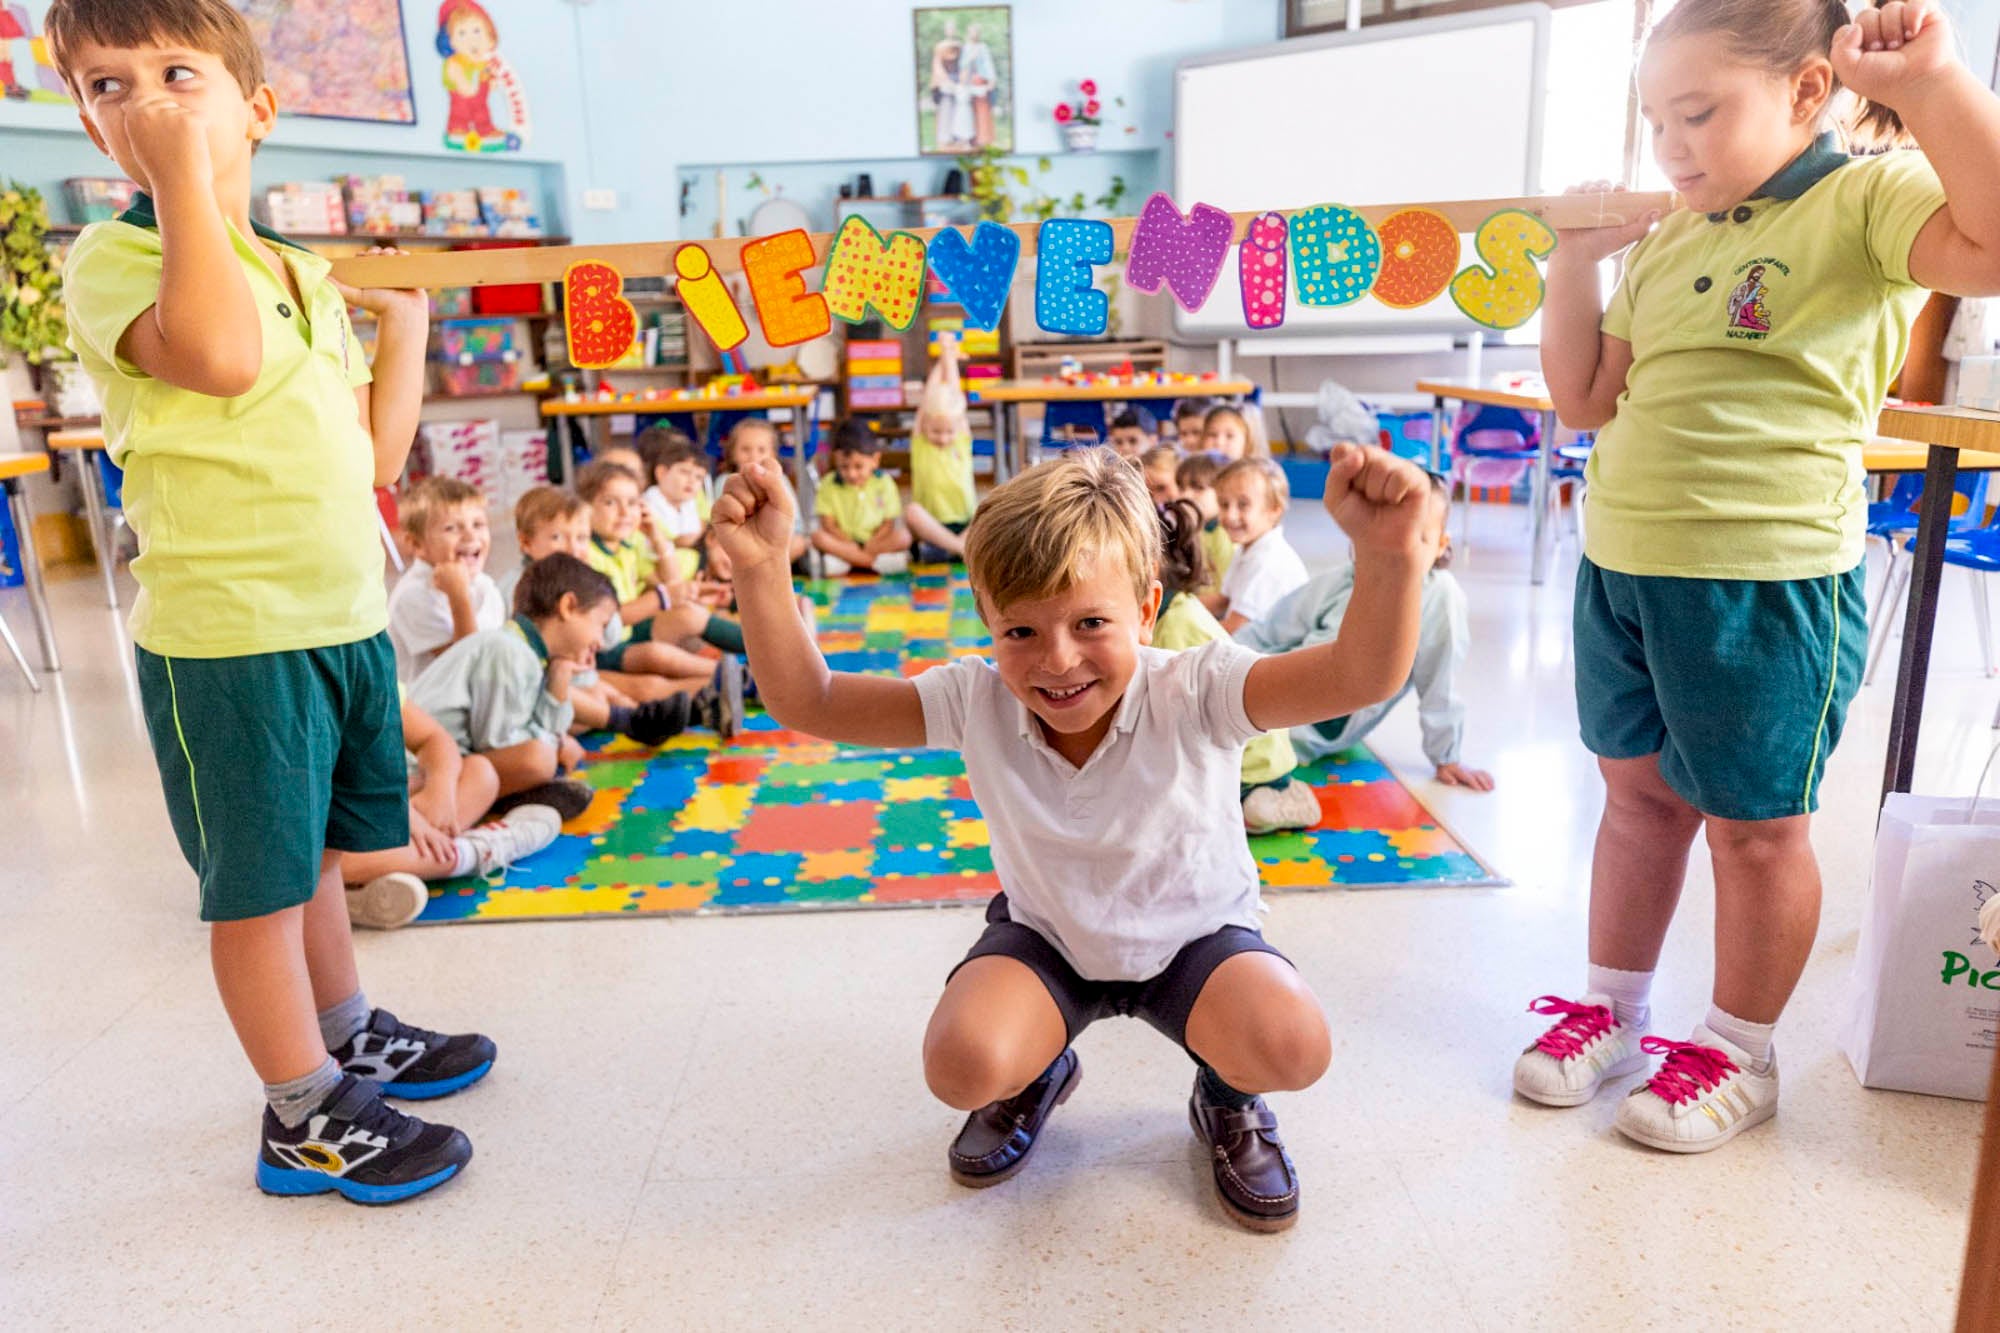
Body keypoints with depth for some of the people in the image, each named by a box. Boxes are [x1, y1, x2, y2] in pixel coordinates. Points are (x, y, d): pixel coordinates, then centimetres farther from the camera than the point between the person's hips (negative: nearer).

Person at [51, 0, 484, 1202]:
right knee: (261, 883, 5)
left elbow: (376, 453, 12)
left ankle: (352, 1041, 40)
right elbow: (218, 354, -33)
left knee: (316, 853, 22)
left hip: (348, 618, 7)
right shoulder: (114, 259, -9)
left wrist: (406, 319, 11)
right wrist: (185, 177, -24)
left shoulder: (310, 278, 13)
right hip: (228, 636, -7)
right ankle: (306, 1118, 21)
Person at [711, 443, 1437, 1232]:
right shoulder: (978, 704, -20)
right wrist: (760, 568, -34)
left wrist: (1388, 558, -63)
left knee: (1292, 1049, -29)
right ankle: (1041, 1071, 16)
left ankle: (1227, 1098, 11)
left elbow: (1360, 678, -42)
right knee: (962, 1067, -25)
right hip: (1047, 936, 2)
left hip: (1193, 934, -1)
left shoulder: (1192, 695, -28)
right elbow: (806, 701, -18)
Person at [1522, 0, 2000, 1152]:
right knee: (1640, 794, 18)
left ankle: (1741, 1054, 27)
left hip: (1769, 580, -6)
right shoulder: (1666, 246, 12)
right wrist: (1577, 260, 4)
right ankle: (1614, 1008, 35)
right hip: (1621, 567, 7)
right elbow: (1587, 398, 12)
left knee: (1755, 823, 8)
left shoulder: (1869, 198, -7)